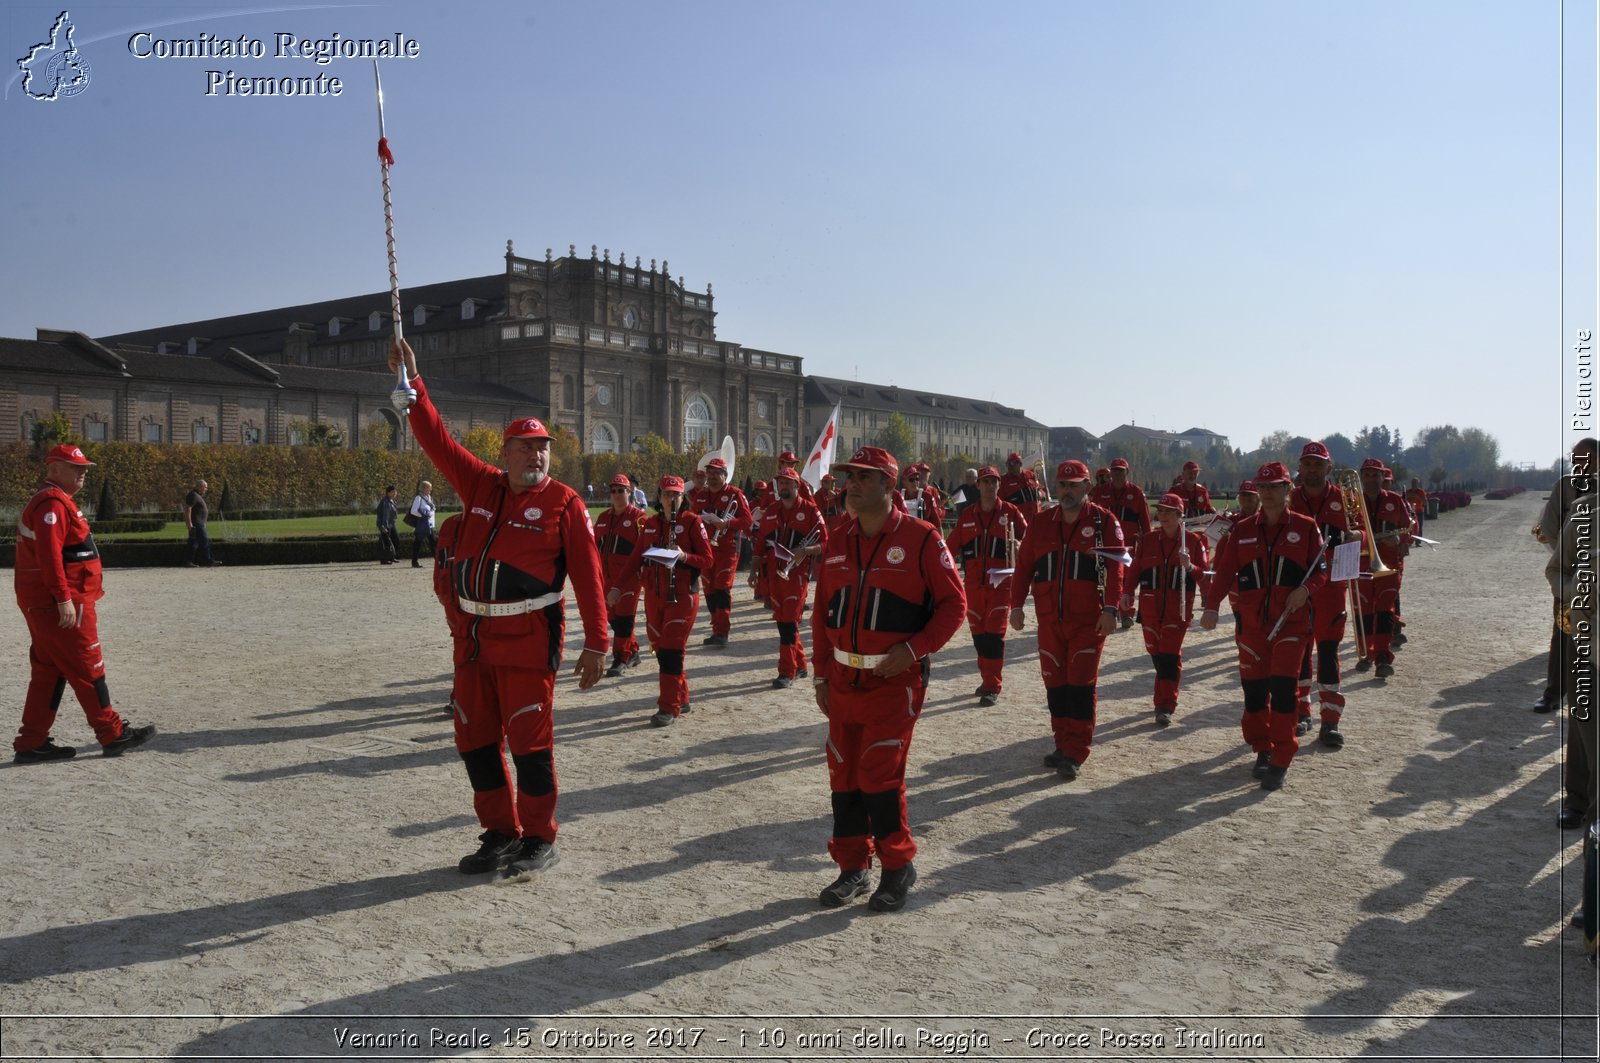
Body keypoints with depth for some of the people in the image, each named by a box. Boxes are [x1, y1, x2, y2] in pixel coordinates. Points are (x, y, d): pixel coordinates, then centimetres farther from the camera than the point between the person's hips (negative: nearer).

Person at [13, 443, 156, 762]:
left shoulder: (54, 501, 19)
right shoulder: (53, 503, -15)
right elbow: (49, 555, -24)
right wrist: (64, 599, -27)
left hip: (42, 604, 11)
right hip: (59, 603, -11)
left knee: (49, 671, 12)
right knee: (88, 668, -4)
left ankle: (32, 743, 15)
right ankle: (113, 734, 3)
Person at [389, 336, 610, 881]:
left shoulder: (563, 503, -5)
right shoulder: (481, 485, 10)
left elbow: (588, 574, -8)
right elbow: (437, 439, 10)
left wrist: (596, 643, -12)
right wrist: (412, 383, 3)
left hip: (528, 640, -6)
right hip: (473, 636, 6)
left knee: (529, 742, -1)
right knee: (475, 739, 12)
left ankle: (539, 841, 13)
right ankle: (500, 833, 26)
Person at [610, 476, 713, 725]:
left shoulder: (692, 521, -5)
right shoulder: (650, 524, 9)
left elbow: (707, 560, -7)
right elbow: (635, 560, 8)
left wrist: (684, 557, -24)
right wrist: (617, 587, -2)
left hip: (682, 597, -5)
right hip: (654, 596, 5)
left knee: (671, 650, -10)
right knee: (660, 648, 9)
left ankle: (670, 708, -4)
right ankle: (681, 698, 24)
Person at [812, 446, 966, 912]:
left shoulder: (920, 538, -8)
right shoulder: (838, 542, 8)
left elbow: (953, 603, -6)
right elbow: (822, 612, 13)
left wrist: (912, 650, -17)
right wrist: (822, 675, 9)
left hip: (895, 681, -5)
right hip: (843, 681, 6)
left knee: (879, 776, -7)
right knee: (844, 776, 9)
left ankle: (899, 865, 13)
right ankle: (852, 867, 24)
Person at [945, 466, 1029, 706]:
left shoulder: (1011, 513, 1)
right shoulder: (967, 515, 9)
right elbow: (952, 546, 8)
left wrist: (1020, 545, -19)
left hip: (1001, 584, -3)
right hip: (973, 584, 3)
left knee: (994, 634, -8)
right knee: (978, 633, 9)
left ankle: (993, 687, -4)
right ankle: (987, 679, 23)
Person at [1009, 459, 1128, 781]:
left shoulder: (1104, 523, -2)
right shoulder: (1040, 525, 10)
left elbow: (1115, 569, -9)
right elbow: (1024, 566, 9)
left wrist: (1110, 609, -17)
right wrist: (1016, 605, 2)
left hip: (1089, 620, -4)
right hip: (1049, 620, 4)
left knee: (1081, 685, -5)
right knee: (1055, 684, 10)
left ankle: (1074, 754, -1)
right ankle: (1062, 744, 23)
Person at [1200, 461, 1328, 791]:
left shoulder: (1305, 527, 1)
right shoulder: (1243, 530, 6)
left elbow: (1321, 569, 3)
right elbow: (1225, 571, 0)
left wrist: (1305, 589, -18)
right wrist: (1212, 606, -14)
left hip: (1291, 622, -3)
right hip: (1251, 622, 3)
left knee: (1282, 687, -9)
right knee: (1254, 688, 6)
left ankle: (1280, 763, -3)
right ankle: (1263, 751, 25)